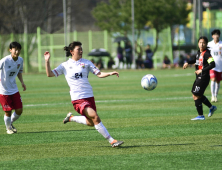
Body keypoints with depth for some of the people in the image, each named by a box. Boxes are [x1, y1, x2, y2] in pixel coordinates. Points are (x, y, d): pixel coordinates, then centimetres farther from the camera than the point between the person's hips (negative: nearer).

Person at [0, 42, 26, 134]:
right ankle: (8, 128, 26)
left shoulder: (20, 60, -1)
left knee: (19, 110, 4)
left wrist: (22, 82, 5)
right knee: (8, 112, -1)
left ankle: (10, 123, 34)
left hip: (14, 89, 6)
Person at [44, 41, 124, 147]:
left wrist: (110, 74, -14)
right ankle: (111, 141, -15)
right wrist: (47, 61, -9)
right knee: (95, 117, -21)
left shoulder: (86, 63, 10)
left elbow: (99, 74, 4)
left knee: (91, 123, 10)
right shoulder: (65, 66, 5)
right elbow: (50, 74, 3)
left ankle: (71, 118, 34)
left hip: (89, 96, 5)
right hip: (77, 99, -5)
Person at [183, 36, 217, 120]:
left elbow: (212, 64, -27)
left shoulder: (206, 53, -17)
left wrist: (202, 70, -27)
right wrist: (188, 63, 18)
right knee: (196, 95, 18)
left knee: (196, 96, -8)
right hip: (198, 78, 10)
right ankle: (211, 107, 31)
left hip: (203, 78, -10)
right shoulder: (199, 52, 10)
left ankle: (200, 115, 1)